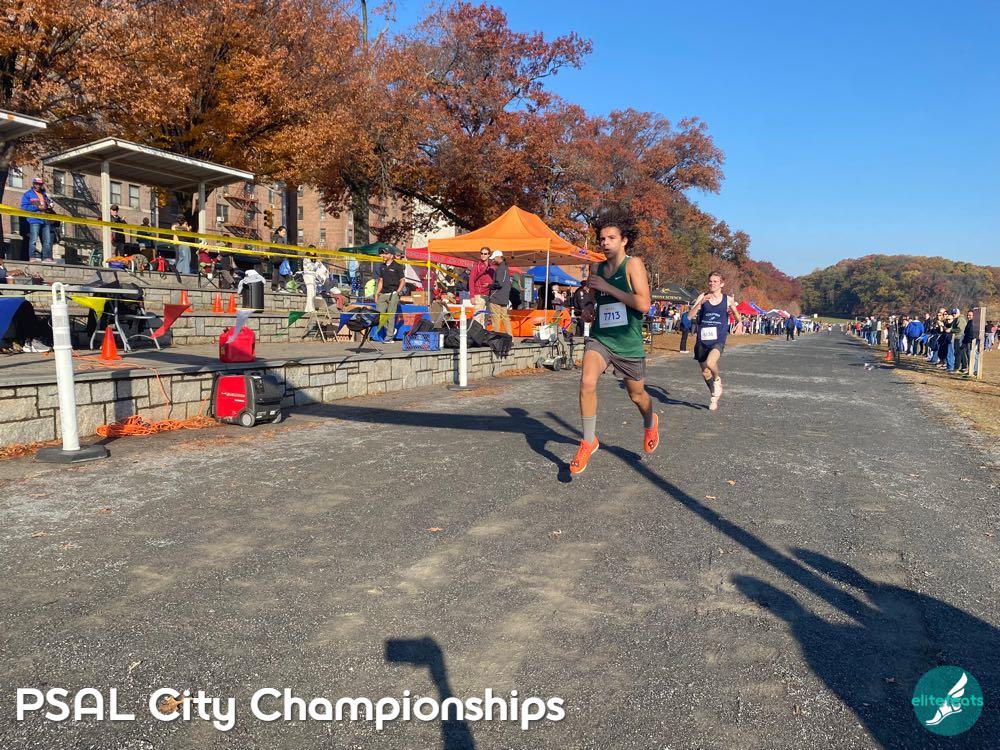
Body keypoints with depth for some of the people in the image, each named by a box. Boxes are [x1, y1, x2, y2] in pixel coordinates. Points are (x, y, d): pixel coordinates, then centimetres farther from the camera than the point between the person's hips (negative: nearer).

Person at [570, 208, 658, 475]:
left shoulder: (633, 264, -11)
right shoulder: (597, 269, 5)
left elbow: (644, 304, -22)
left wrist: (607, 287, -21)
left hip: (629, 343, -3)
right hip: (600, 339, 3)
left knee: (637, 395, 15)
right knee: (587, 382, -23)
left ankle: (650, 424, 52)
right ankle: (589, 442, -6)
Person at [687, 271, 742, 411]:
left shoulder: (728, 299, 1)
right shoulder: (703, 297, 2)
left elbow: (737, 317, 18)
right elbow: (691, 315, -10)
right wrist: (701, 302, -21)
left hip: (718, 340, -3)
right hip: (702, 340, 3)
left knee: (710, 363, -30)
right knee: (705, 372, 11)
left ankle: (717, 379, 5)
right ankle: (715, 396, 38)